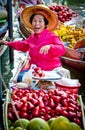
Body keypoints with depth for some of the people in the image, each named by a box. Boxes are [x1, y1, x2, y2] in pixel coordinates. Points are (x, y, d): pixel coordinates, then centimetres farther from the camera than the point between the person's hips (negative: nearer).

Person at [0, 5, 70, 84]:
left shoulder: (51, 36, -12)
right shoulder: (32, 36, 9)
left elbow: (62, 50, -26)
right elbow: (23, 45, 31)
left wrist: (50, 47, -43)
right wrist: (8, 43, 35)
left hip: (52, 68, -6)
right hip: (35, 69, 6)